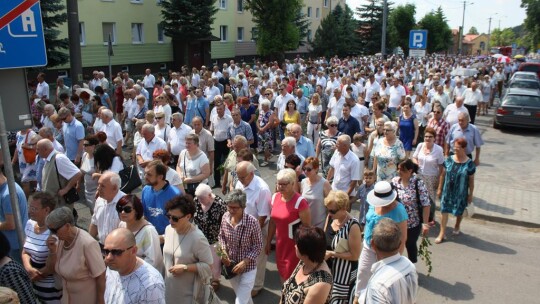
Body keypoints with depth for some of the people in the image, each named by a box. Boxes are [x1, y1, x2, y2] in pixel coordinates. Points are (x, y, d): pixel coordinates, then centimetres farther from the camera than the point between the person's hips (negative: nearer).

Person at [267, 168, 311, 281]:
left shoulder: (300, 201, -20)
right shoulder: (275, 197, 0)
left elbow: (307, 226, -16)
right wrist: (268, 242, 14)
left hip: (295, 244, -6)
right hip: (280, 243, 6)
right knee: (282, 273, 19)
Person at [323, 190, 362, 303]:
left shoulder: (353, 226, -25)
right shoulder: (330, 217, -5)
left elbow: (355, 255, -19)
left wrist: (331, 254, -22)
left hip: (344, 272, -6)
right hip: (328, 268, 6)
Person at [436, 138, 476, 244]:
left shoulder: (469, 163, -14)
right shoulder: (449, 160, -7)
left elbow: (471, 180, -6)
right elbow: (443, 175, 2)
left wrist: (470, 195, -2)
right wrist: (439, 189, 5)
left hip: (461, 193, -2)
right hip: (447, 191, 2)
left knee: (459, 211, 18)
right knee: (444, 211, 3)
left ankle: (457, 227, 47)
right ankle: (442, 233, 13)